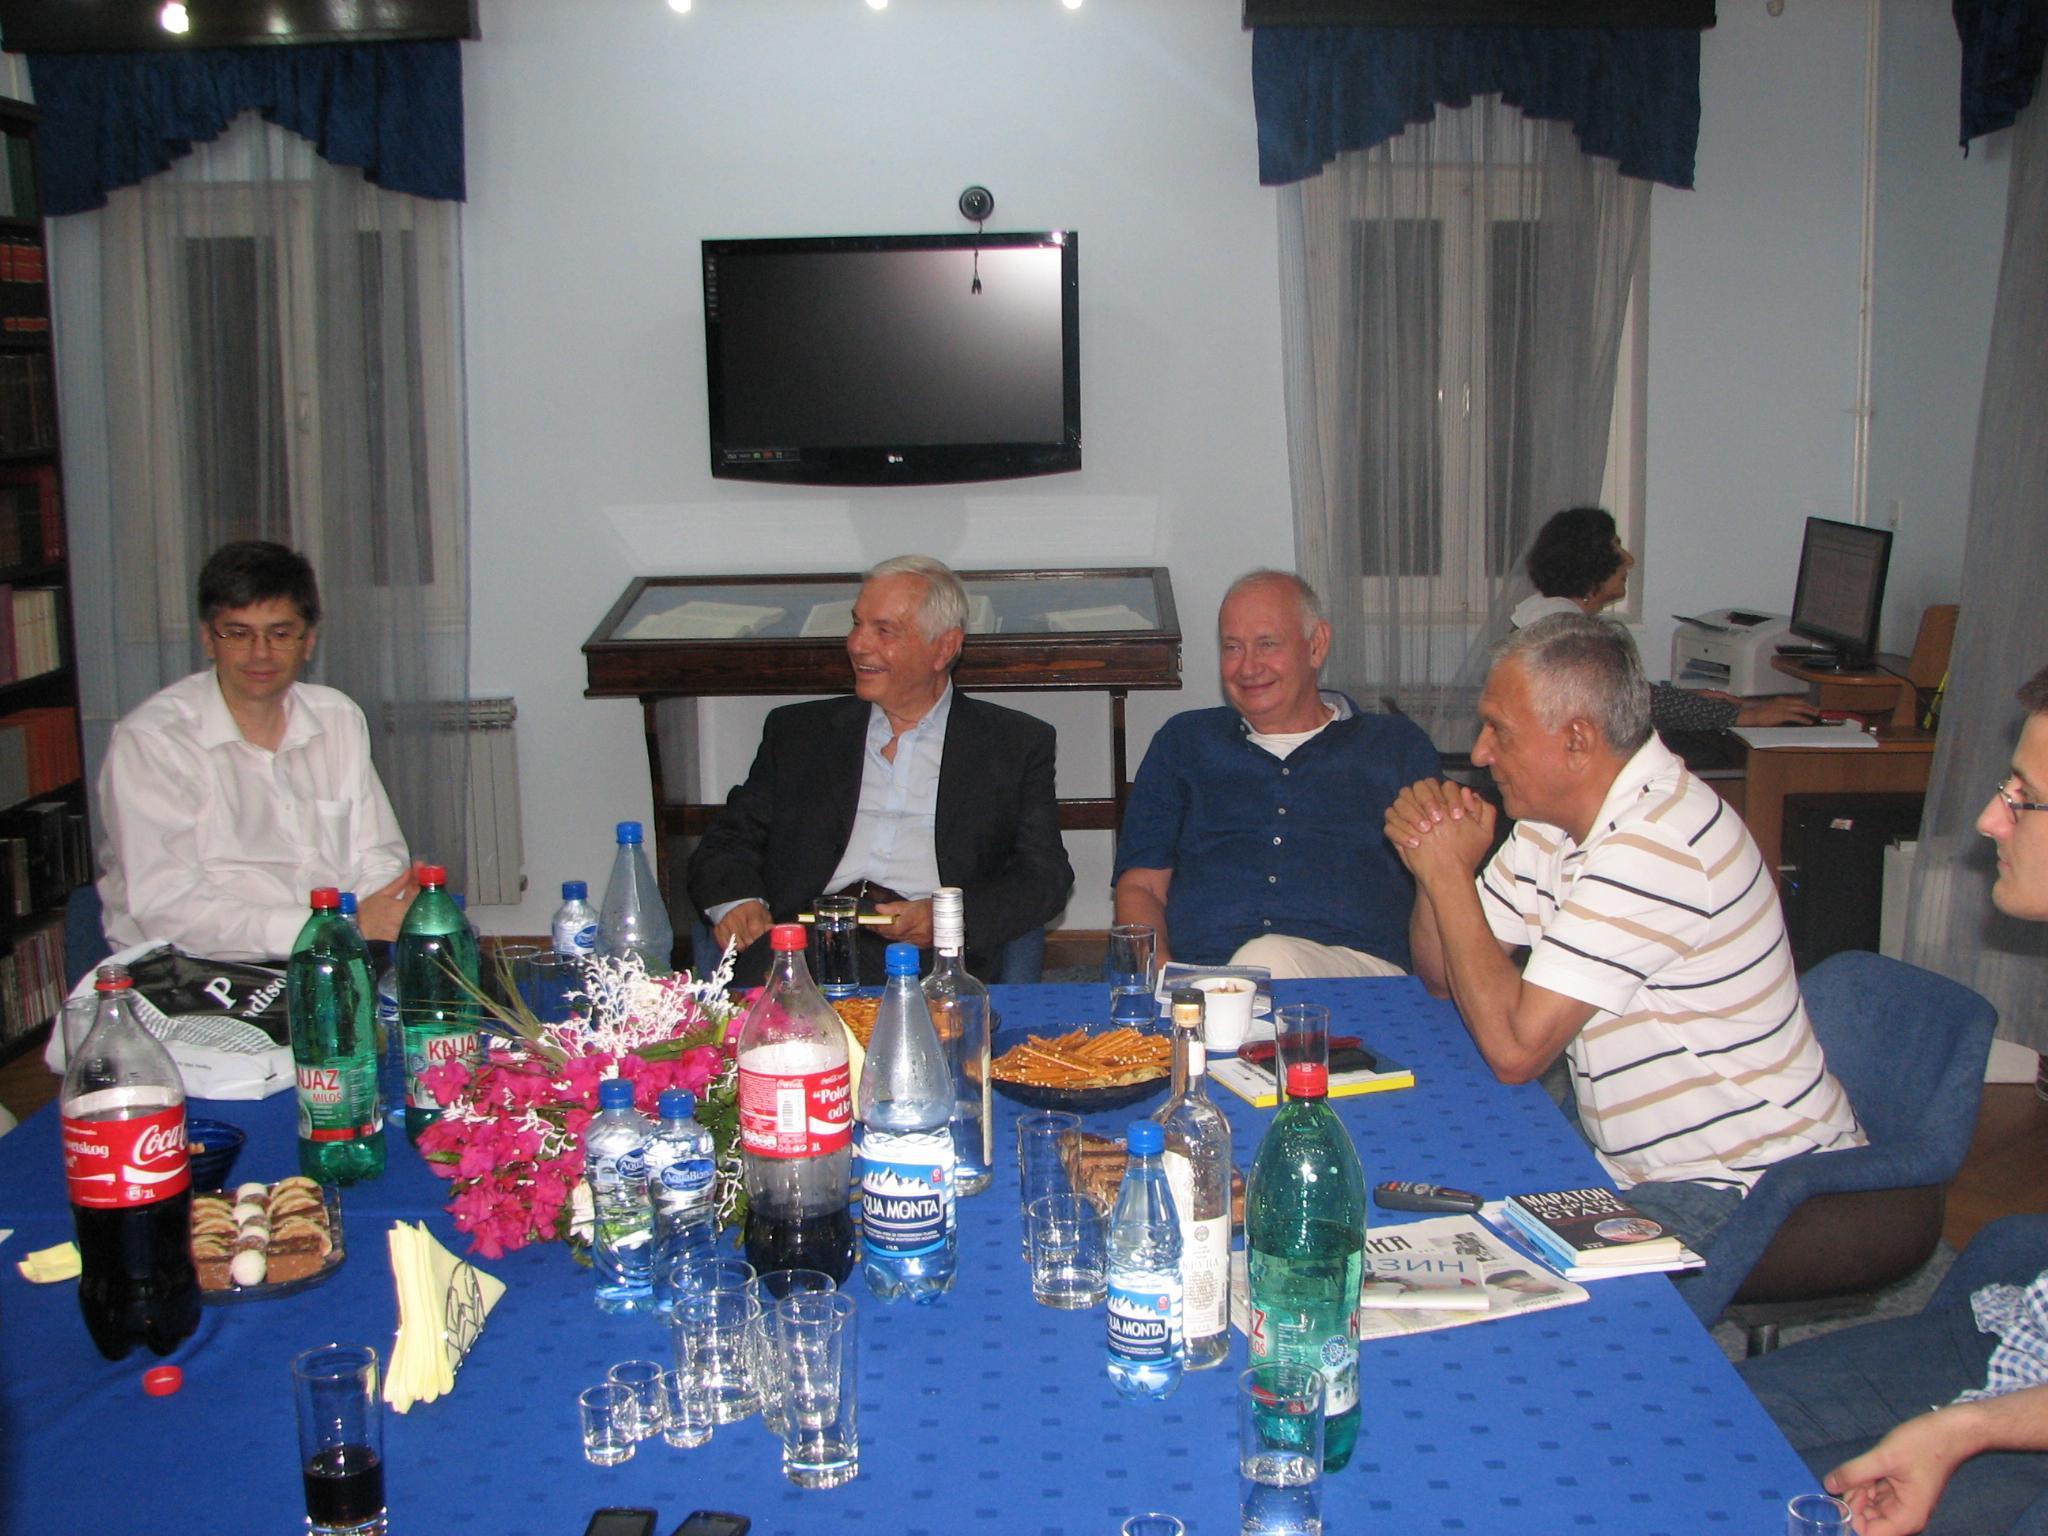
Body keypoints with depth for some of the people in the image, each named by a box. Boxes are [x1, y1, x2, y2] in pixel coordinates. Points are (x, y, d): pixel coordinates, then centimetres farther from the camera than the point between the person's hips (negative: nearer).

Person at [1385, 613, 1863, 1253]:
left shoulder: (1656, 846, -27)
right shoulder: (1558, 816, 3)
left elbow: (1515, 1048, -27)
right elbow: (1443, 974, 9)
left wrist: (1450, 874, -19)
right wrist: (1432, 862, -10)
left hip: (1741, 1187, -9)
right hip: (1637, 1156, 9)